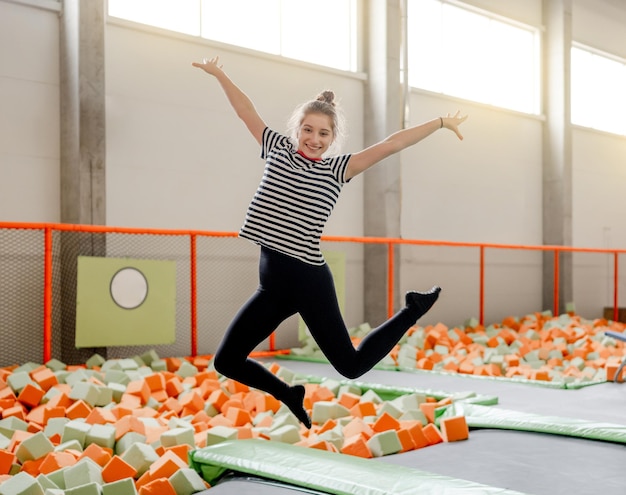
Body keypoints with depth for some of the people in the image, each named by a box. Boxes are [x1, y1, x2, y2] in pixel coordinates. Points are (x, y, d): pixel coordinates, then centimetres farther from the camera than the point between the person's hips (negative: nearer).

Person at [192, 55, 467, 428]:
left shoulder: (338, 169, 1)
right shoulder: (277, 149, 10)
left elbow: (391, 145, -3)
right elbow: (247, 111, 16)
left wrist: (441, 123, -4)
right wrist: (219, 73, 20)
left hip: (310, 281, -4)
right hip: (273, 285, 4)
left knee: (352, 365, 3)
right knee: (227, 361, 4)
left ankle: (414, 310, 27)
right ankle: (289, 395, 30)